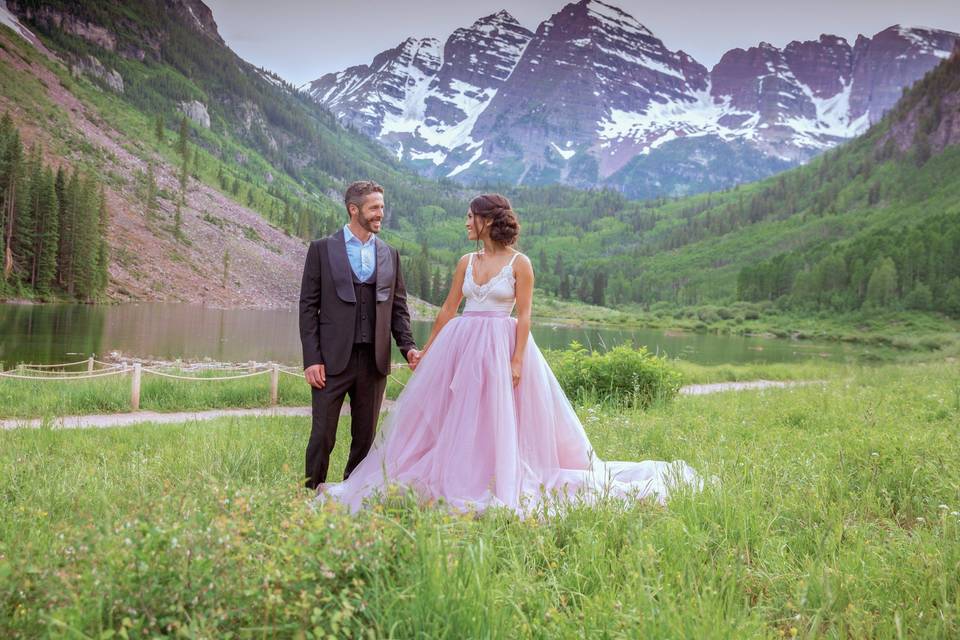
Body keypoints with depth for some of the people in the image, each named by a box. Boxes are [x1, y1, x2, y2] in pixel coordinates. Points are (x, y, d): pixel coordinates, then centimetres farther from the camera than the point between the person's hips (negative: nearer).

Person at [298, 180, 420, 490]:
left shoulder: (390, 254, 12)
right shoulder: (322, 249, 2)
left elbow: (398, 307, 15)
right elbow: (308, 306, -1)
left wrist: (408, 346, -1)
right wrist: (311, 359, -8)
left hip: (374, 360, 3)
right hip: (333, 359, -3)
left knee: (365, 438, 9)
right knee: (322, 436, 0)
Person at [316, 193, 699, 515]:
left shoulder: (519, 263, -4)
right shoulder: (467, 262, 9)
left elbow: (524, 316, -7)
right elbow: (448, 309, 12)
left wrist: (517, 360, -15)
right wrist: (426, 351, 12)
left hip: (501, 345, -5)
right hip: (461, 344, 5)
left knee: (498, 420, -1)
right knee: (454, 419, 6)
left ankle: (498, 487, 12)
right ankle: (453, 485, 17)